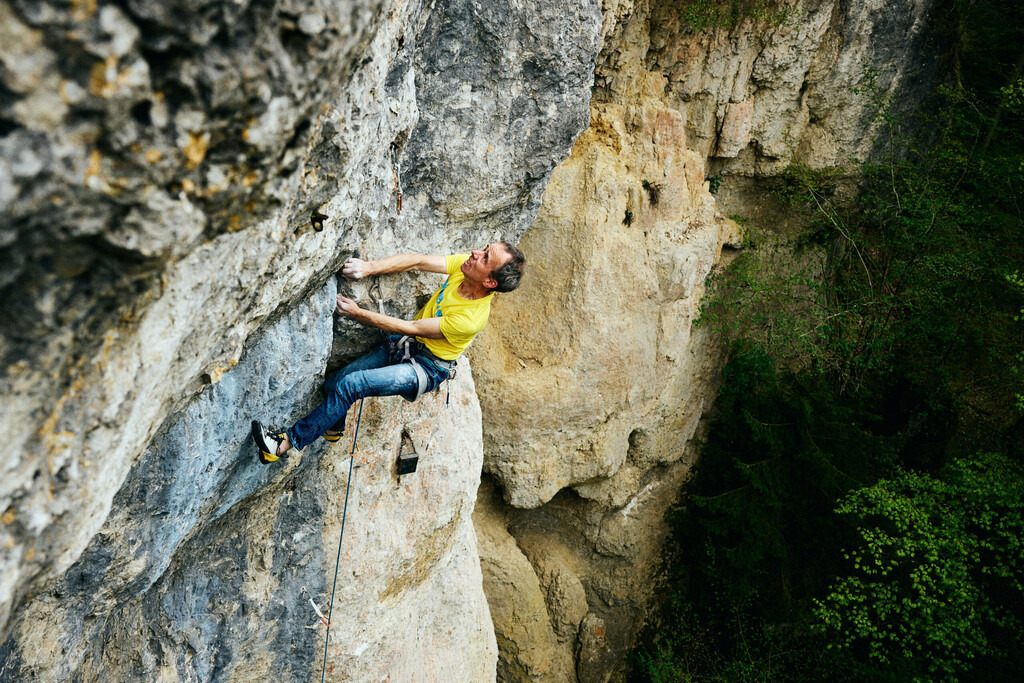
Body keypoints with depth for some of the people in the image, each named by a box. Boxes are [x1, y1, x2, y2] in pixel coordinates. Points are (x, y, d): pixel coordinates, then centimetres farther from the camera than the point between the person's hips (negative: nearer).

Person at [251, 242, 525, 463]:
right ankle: (334, 429, 33)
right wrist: (369, 267, -27)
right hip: (404, 345, 7)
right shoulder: (464, 265, -14)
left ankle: (287, 442, -15)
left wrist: (359, 314, -19)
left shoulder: (471, 319, -32)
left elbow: (410, 328, -24)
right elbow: (418, 262, -12)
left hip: (425, 370, -7)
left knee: (351, 384, -23)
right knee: (332, 384, 1)